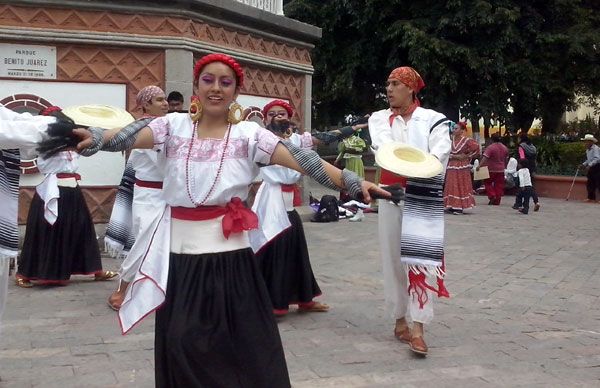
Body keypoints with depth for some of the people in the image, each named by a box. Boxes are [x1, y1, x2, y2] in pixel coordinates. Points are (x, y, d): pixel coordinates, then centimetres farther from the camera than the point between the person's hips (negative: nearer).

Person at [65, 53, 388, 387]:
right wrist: (94, 138, -34)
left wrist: (354, 183, -20)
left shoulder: (249, 134, 0)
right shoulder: (174, 126, 4)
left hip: (228, 253, -1)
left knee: (241, 344, 2)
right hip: (180, 251, 2)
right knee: (182, 347, 8)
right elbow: (130, 137, -13)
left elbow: (303, 160, -10)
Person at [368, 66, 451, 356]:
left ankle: (417, 327, -7)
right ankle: (401, 319, 19)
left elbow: (441, 152, -11)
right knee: (393, 256, 7)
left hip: (423, 197, -3)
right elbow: (384, 146, -10)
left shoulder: (433, 120, 2)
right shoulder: (379, 119, 10)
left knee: (419, 258, -8)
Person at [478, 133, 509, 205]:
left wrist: (479, 165, -27)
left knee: (487, 183, 10)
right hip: (501, 169, 5)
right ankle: (497, 201, 9)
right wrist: (504, 167, 30)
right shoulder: (505, 148, 7)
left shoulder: (490, 147, -16)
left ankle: (492, 196, -6)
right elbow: (506, 159, 17)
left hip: (491, 169, -5)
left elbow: (485, 157, -25)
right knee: (499, 185, 8)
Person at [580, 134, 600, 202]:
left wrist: (589, 165, -28)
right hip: (591, 168, 9)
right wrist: (583, 164, 8)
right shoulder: (587, 150, 15)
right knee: (590, 184, 8)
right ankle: (591, 198, 14)